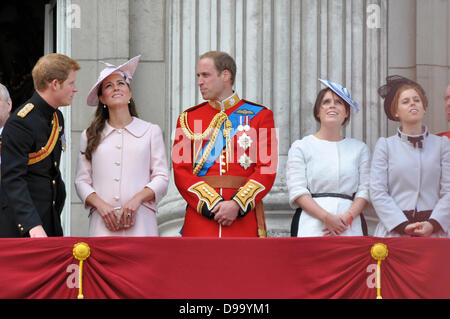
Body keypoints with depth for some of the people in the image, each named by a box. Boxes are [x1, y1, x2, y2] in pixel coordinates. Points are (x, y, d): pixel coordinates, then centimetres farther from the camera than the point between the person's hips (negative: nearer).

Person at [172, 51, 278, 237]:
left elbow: (267, 170, 1)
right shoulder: (188, 119, 12)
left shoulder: (260, 116, 8)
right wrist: (213, 204, -11)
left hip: (244, 215, -1)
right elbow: (181, 171, 4)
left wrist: (237, 204, -13)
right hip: (201, 216, 1)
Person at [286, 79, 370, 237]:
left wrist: (348, 217, -10)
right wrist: (327, 217, -14)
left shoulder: (360, 148, 16)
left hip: (350, 227, 2)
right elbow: (297, 191, -2)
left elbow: (364, 190, 8)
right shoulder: (300, 147, 9)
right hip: (312, 225, -2)